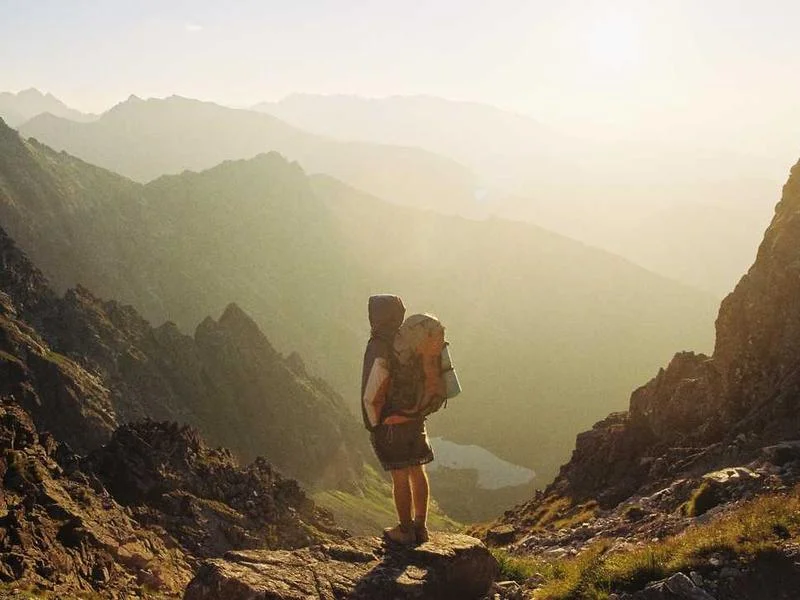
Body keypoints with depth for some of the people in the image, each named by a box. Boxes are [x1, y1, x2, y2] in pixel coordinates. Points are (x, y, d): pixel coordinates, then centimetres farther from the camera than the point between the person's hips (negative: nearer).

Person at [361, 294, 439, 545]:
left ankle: (406, 531, 14)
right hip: (414, 419, 7)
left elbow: (371, 397, -20)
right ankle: (420, 526, 24)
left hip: (390, 423, -7)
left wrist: (376, 423, -7)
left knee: (400, 477, 3)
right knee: (417, 472, 14)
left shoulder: (378, 350, -19)